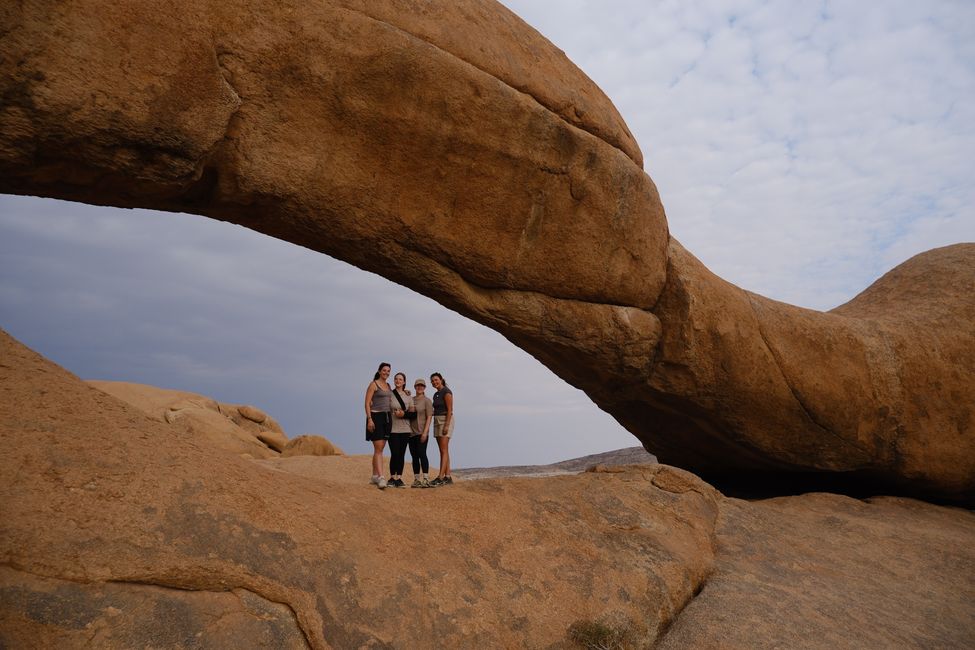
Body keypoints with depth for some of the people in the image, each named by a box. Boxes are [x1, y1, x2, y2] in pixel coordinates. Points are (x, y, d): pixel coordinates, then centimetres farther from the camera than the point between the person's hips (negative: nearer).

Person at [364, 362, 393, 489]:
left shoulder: (388, 385, 16)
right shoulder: (373, 384, -5)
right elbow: (367, 403, -10)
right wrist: (369, 419, -18)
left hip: (387, 417, 7)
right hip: (376, 417, -7)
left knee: (380, 449, 10)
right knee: (378, 449, -13)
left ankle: (375, 476, 18)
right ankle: (381, 477, -18)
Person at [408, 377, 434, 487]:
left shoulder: (427, 400, -1)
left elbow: (429, 417, -8)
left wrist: (425, 432, -16)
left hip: (421, 432, -6)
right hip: (411, 432, 6)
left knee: (422, 454, -12)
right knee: (414, 456, 7)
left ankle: (426, 479, -11)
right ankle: (416, 479, 13)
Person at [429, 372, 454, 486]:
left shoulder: (446, 392, -10)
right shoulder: (436, 395, 16)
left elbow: (450, 410, -16)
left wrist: (446, 425, -22)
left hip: (446, 421, -9)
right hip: (437, 421, 9)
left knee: (444, 450, -12)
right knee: (443, 451, 7)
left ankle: (440, 477, -17)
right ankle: (448, 477, 8)